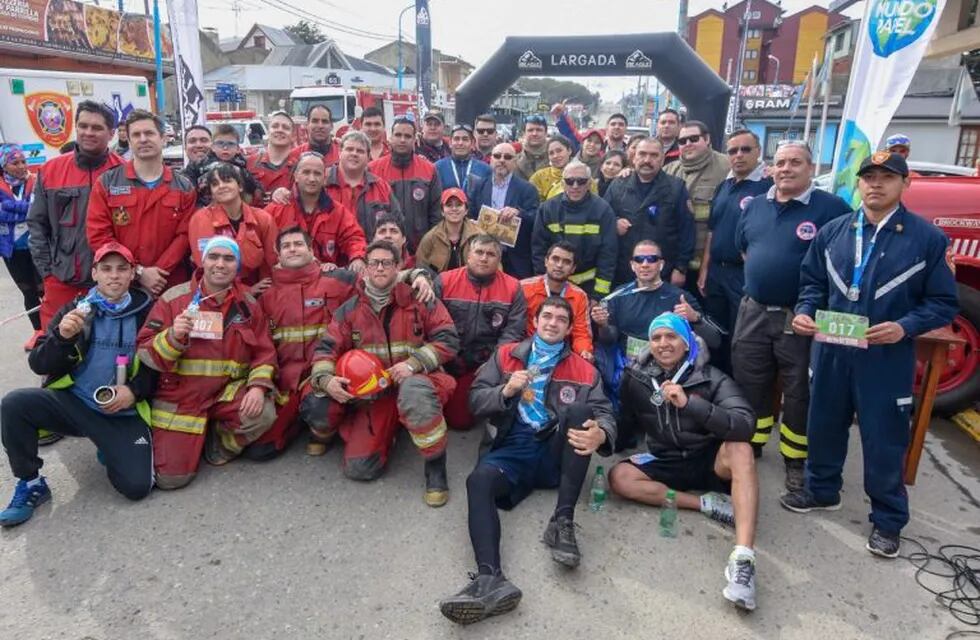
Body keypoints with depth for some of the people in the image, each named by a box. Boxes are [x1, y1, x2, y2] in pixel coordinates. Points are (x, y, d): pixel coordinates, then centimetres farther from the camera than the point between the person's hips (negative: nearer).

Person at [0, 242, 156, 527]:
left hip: (125, 414, -2)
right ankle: (31, 484, -3)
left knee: (137, 486, -18)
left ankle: (112, 449, 18)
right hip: (73, 402, 2)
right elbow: (39, 365, 0)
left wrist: (135, 391, -13)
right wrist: (61, 336, -19)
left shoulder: (148, 312, 0)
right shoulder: (75, 309, 4)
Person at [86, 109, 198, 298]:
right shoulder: (106, 183, 2)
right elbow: (98, 235, -4)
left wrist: (158, 272, -13)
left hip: (170, 286, 1)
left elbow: (184, 236, -1)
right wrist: (138, 272, -11)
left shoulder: (184, 187, 5)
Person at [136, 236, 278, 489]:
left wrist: (258, 386, -17)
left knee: (263, 414, -29)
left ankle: (219, 445, 6)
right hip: (180, 395, -1)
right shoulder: (174, 298, -5)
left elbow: (263, 351, 0)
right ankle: (197, 437, 27)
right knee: (172, 477, -9)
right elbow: (145, 352, -6)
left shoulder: (248, 305, 2)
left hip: (228, 391, 2)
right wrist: (173, 337, -27)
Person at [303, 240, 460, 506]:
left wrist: (414, 363, -22)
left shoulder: (419, 300, -2)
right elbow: (327, 349, 4)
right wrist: (325, 379, -18)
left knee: (414, 392, -43)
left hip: (413, 381, -2)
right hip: (372, 393, 3)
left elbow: (448, 339, -7)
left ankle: (436, 467, -22)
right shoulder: (349, 309, 7)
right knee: (358, 468, -10)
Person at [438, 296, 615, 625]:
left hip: (556, 451, 0)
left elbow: (604, 412, 0)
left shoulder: (583, 369, 13)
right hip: (512, 449, 0)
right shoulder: (506, 355, 14)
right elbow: (475, 399, 8)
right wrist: (506, 391, -14)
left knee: (579, 409, -28)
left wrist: (600, 433, -25)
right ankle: (490, 578, -50)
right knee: (478, 480, -31)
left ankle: (563, 522, -30)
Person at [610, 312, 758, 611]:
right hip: (667, 464, 3)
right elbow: (626, 424, 8)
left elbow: (745, 424, -29)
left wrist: (689, 403, -37)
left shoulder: (711, 378, -13)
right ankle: (706, 503, -20)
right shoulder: (636, 377, -5)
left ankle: (743, 559, -46)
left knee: (740, 449, -35)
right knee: (619, 477, -23)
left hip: (710, 460, -3)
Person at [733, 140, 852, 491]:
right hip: (753, 312, 5)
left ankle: (795, 461, 22)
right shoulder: (755, 206, 8)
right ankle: (749, 447, 31)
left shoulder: (831, 207, -10)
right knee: (749, 385, 14)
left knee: (799, 392, 7)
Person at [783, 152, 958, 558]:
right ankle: (822, 490, 39)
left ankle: (887, 520, 25)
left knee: (885, 440, 6)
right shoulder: (832, 232, 4)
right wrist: (805, 311, -7)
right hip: (831, 350, 4)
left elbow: (943, 303, -4)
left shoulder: (928, 238, -6)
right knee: (824, 425, 17)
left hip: (888, 357, -3)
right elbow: (814, 282, 12)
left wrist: (904, 328, -20)